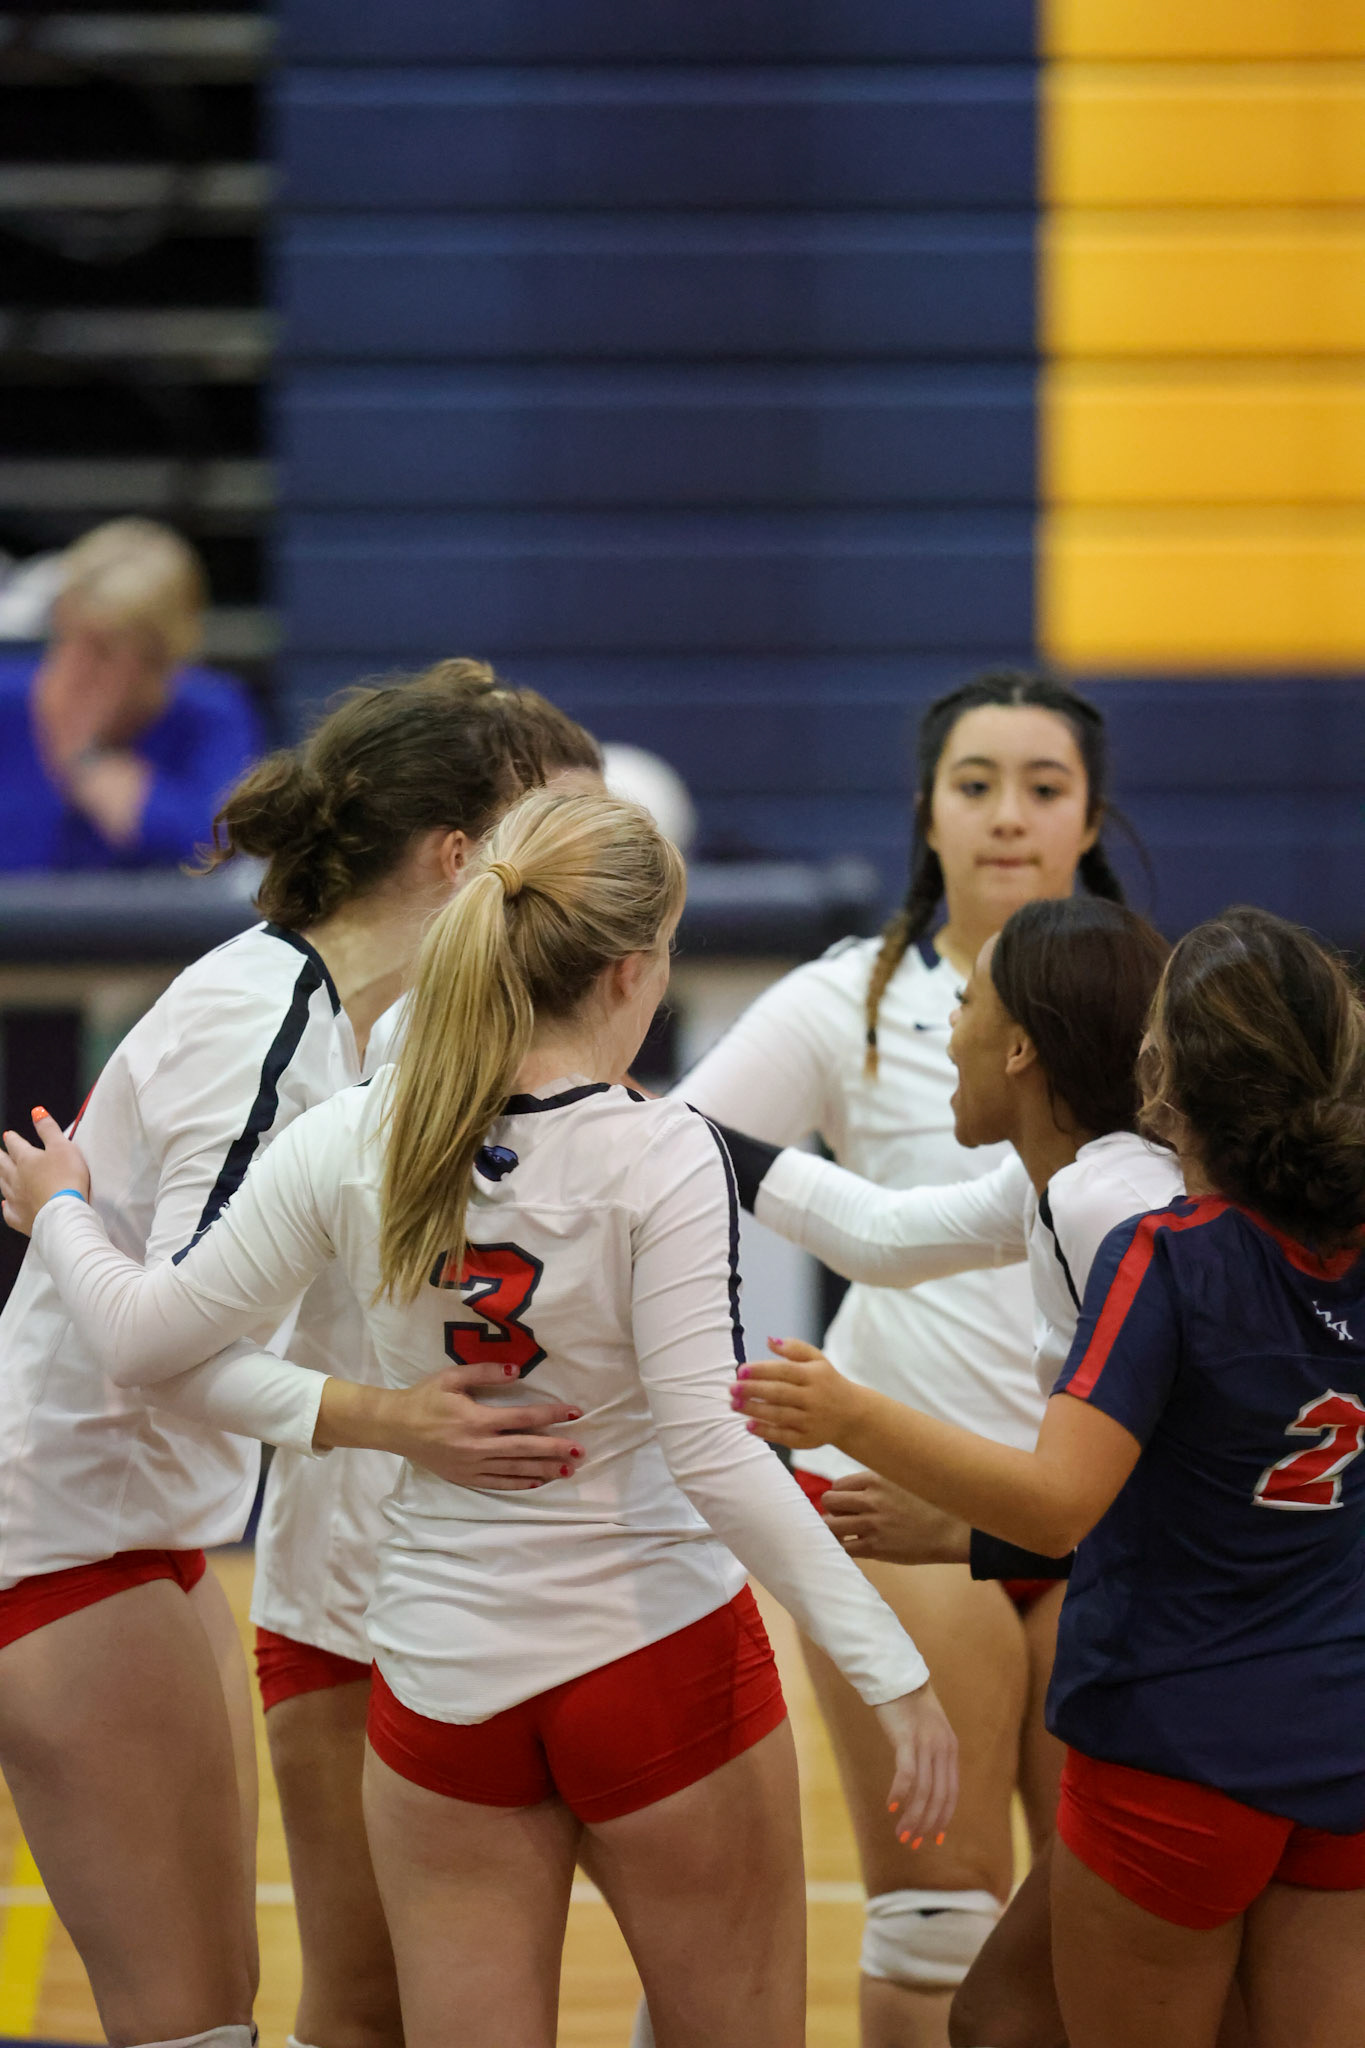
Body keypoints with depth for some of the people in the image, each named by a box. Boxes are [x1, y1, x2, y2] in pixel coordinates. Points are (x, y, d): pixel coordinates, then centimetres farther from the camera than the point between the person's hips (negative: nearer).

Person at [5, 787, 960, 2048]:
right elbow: (711, 1450, -21)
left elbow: (149, 1335, 2)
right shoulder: (662, 1157, -15)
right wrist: (891, 1670, -20)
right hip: (662, 1659, -4)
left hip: (445, 1681, 4)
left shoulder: (350, 1147, -4)